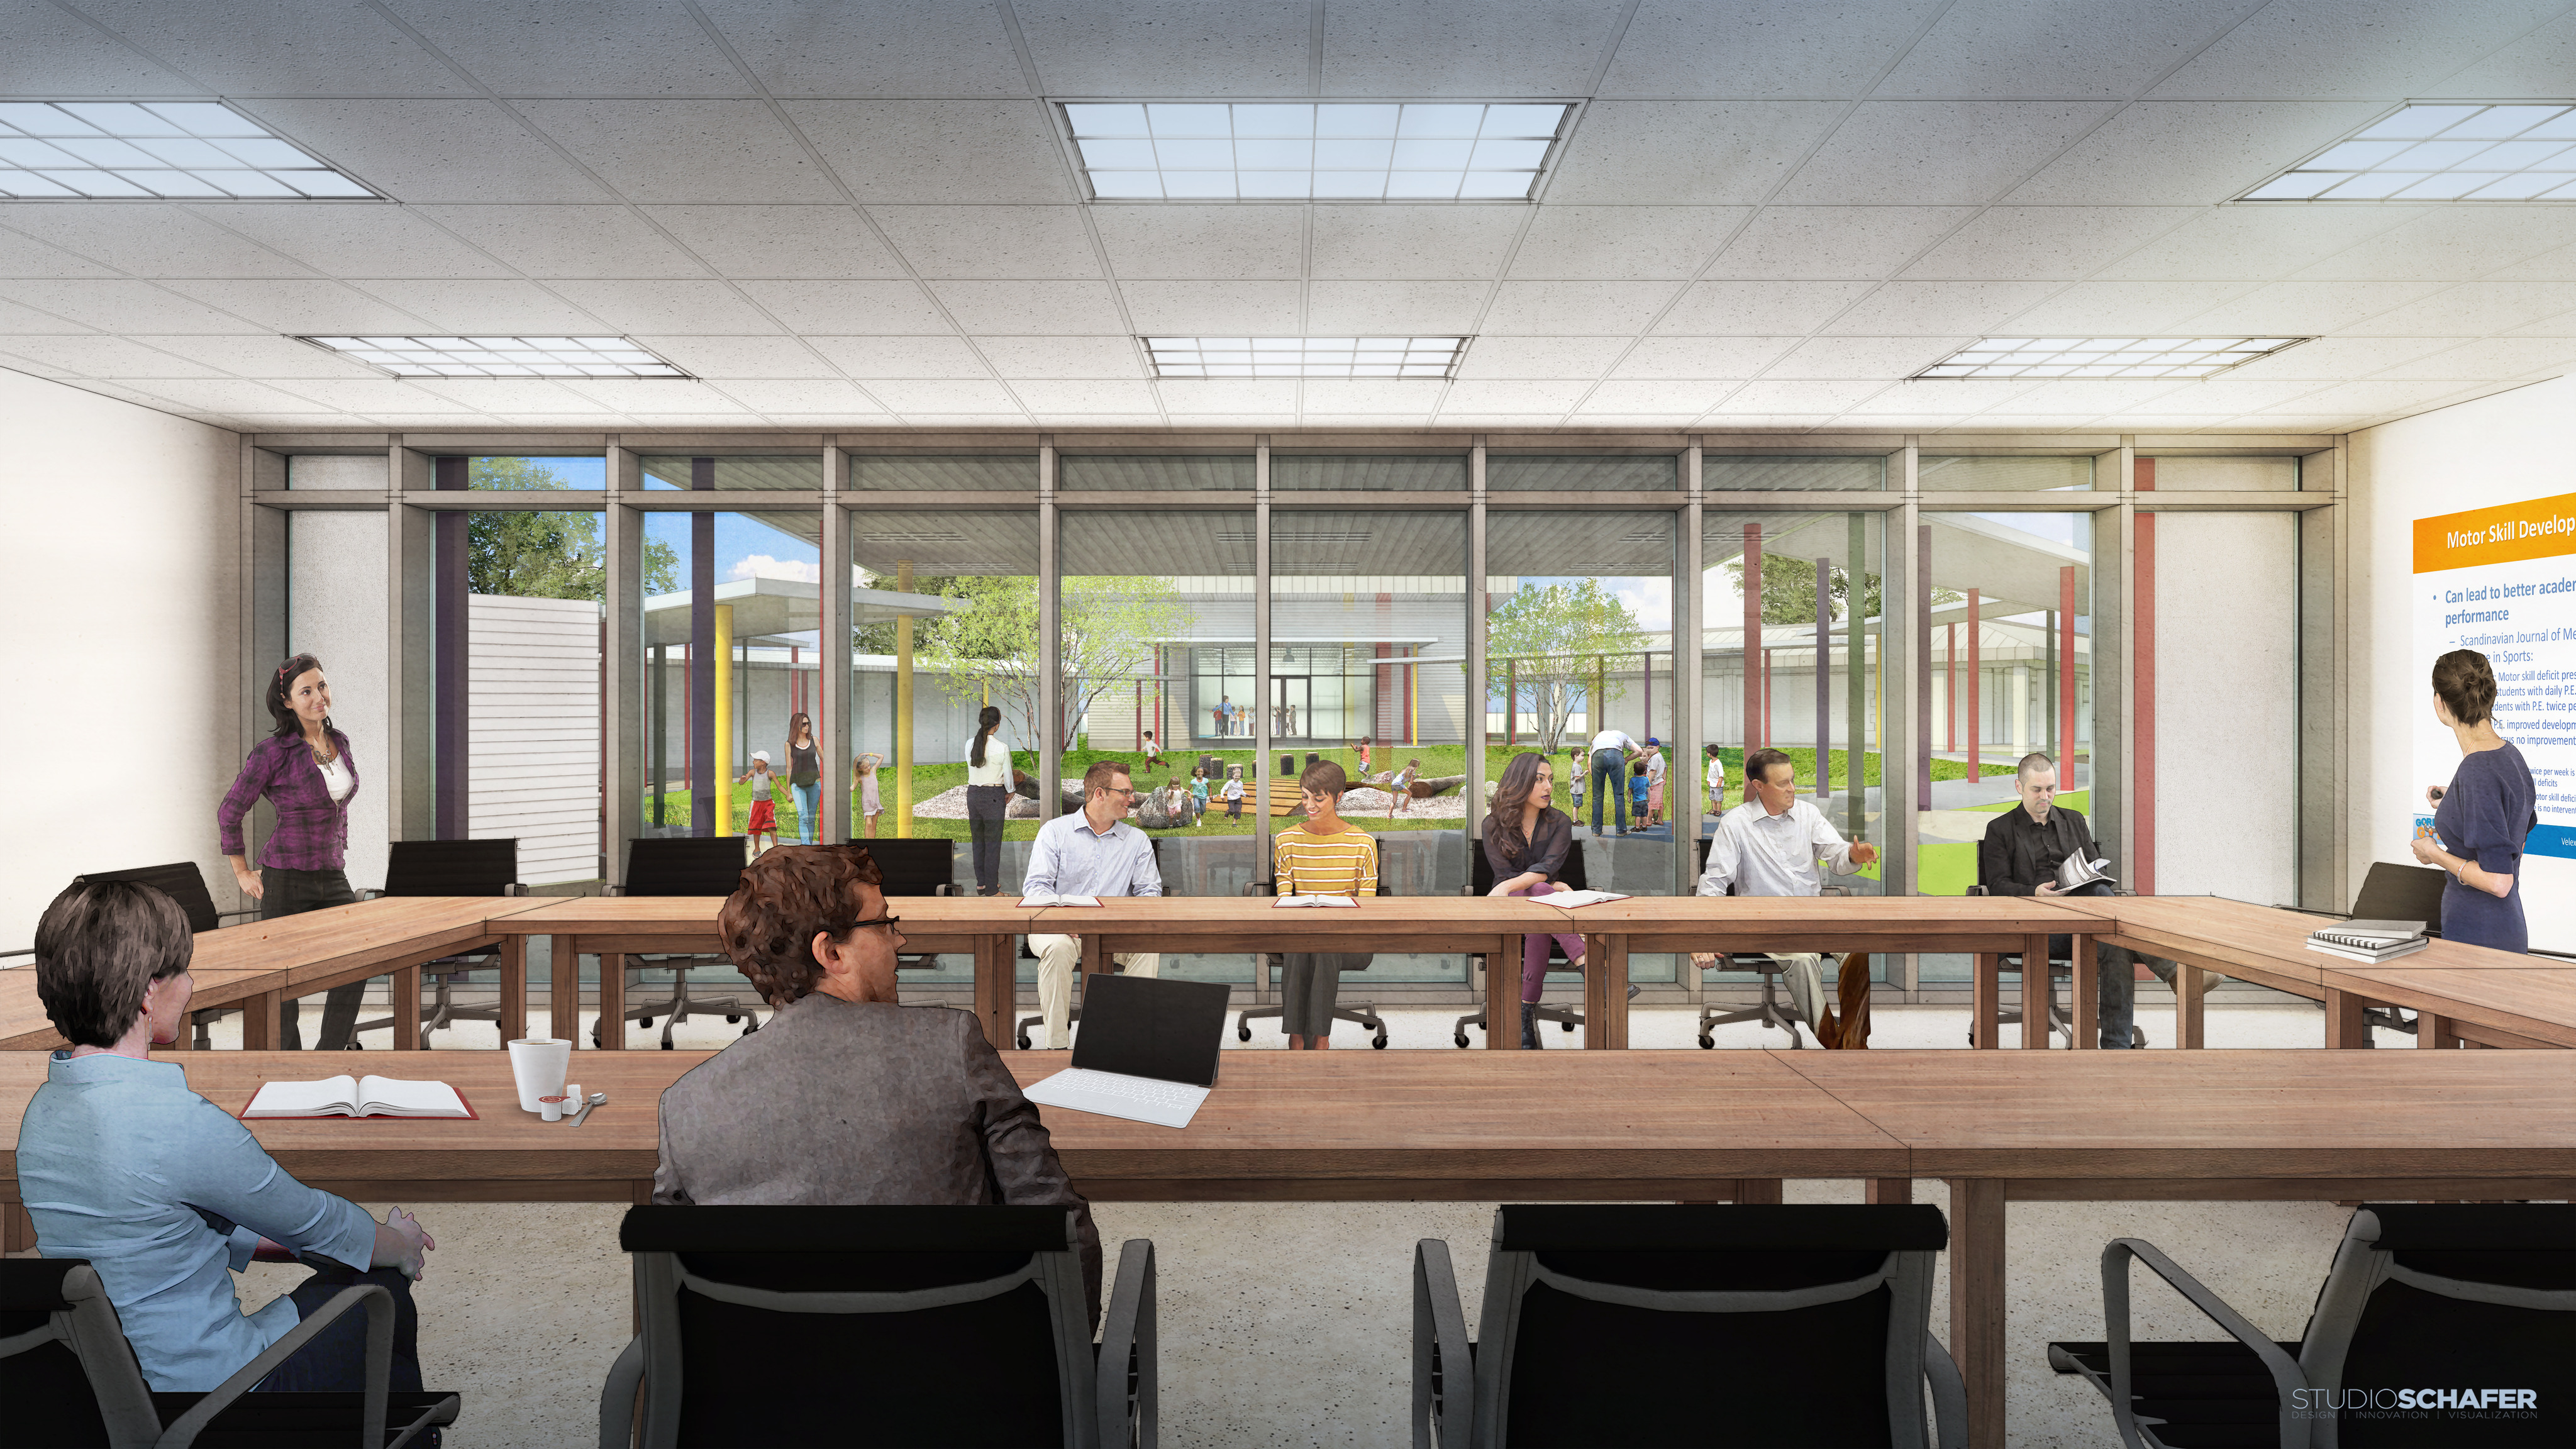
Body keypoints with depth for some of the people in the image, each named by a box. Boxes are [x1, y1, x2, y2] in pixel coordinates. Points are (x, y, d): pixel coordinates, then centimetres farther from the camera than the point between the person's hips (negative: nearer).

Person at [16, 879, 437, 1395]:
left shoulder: (43, 1108, -1)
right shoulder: (180, 1122, -29)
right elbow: (312, 1220, -12)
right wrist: (399, 1245, 8)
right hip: (207, 1383, -8)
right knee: (386, 1295, 15)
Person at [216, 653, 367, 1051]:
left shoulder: (339, 741, 7)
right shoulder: (272, 752, -12)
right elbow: (230, 812, -4)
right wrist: (242, 873, -1)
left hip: (334, 877, 6)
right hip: (287, 879, -6)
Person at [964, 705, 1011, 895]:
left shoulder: (970, 744, -2)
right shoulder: (1002, 747, -16)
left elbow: (972, 768, 9)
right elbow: (1008, 775, -7)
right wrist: (1010, 792, 13)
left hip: (973, 793, 5)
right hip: (994, 796, -5)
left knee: (978, 840, 16)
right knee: (993, 842, 3)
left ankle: (981, 884, 25)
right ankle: (992, 889, 9)